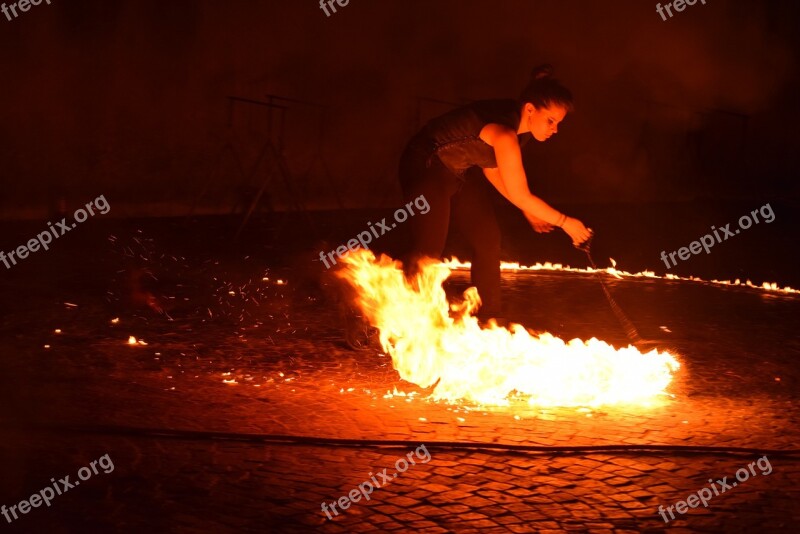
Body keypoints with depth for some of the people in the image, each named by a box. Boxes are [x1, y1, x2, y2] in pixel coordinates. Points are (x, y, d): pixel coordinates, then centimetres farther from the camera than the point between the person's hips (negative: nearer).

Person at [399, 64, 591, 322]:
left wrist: (529, 210, 6)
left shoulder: (519, 126, -6)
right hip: (426, 167, -9)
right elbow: (520, 196, -26)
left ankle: (489, 317, 17)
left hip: (460, 171, 9)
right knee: (428, 248, -11)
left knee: (488, 239, 7)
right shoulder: (504, 132, -33)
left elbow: (492, 167, 8)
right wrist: (564, 222, -16)